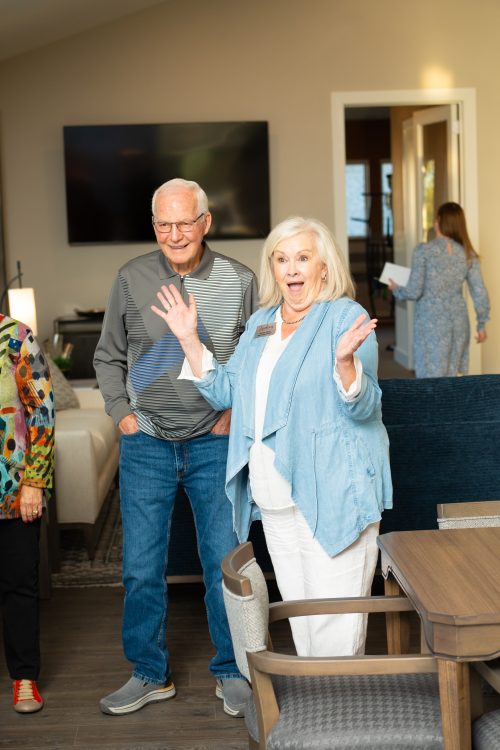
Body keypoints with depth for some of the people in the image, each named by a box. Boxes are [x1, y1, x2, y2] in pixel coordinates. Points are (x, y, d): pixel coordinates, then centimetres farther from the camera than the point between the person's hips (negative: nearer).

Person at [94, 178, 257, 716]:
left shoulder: (239, 281, -3)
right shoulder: (132, 279, -2)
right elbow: (108, 357, 10)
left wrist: (238, 412, -1)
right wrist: (122, 414, 1)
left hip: (215, 444, -1)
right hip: (146, 445, 1)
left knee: (224, 563, 5)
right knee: (141, 568, 7)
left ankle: (230, 672, 22)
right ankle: (150, 675, 24)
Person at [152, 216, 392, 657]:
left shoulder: (347, 318, -7)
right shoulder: (259, 324, 14)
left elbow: (362, 406, -16)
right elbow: (224, 392, 13)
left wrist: (345, 360, -34)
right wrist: (190, 340, 5)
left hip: (332, 495, -7)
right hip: (274, 498, 7)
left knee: (335, 623, -6)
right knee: (298, 613, 17)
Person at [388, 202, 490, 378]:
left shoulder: (424, 250, -10)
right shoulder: (468, 253, 1)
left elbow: (414, 291, -11)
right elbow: (479, 292, 2)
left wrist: (396, 290, 9)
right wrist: (481, 324, 13)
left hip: (431, 322, -4)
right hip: (458, 321, 4)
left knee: (432, 377, 2)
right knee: (454, 376, 11)